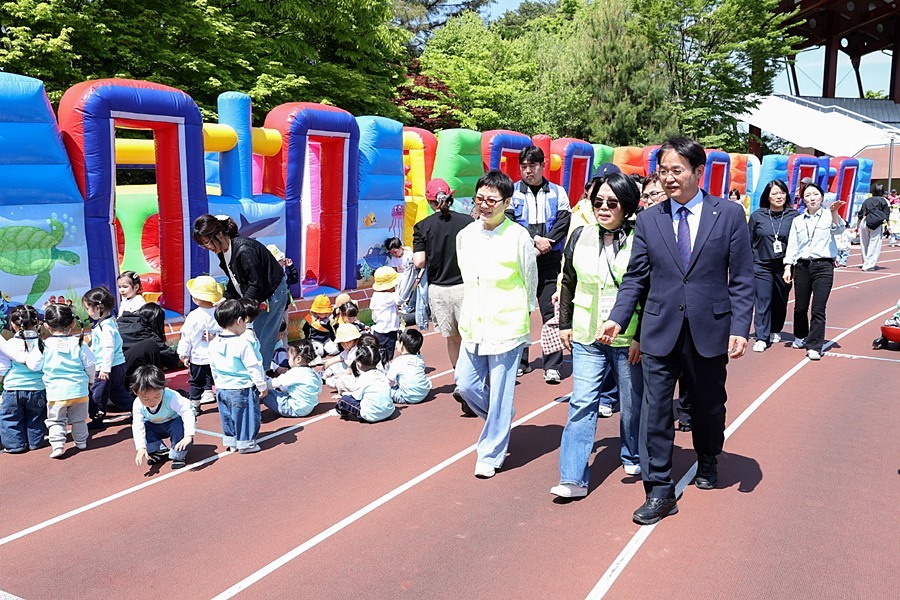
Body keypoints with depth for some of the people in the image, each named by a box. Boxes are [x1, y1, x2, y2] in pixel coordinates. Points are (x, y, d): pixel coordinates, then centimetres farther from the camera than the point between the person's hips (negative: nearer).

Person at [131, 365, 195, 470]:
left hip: (175, 422, -5)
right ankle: (160, 451, 2)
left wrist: (188, 436, -51)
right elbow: (138, 426, -25)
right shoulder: (138, 405, -25)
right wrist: (141, 448, -36)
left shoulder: (171, 397, -37)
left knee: (179, 425, -36)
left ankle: (178, 456, -14)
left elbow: (187, 413, -40)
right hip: (156, 427, 5)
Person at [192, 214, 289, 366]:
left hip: (273, 293, -9)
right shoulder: (223, 251, 0)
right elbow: (234, 282, 7)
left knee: (261, 338, -7)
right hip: (254, 297, 9)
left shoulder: (244, 250, -29)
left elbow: (257, 285, -26)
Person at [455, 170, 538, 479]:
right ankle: (500, 420, 38)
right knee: (466, 385, 10)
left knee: (500, 394, 2)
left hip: (507, 327, -5)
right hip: (473, 326, 5)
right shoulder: (465, 235, 4)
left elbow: (530, 282, 1)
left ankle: (490, 455, 16)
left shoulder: (519, 237, -10)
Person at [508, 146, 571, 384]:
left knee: (552, 312, -3)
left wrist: (543, 246, -13)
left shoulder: (558, 192, 9)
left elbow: (563, 223, -2)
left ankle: (552, 366, 1)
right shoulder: (512, 193, 7)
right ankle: (520, 361, 18)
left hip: (549, 261, 0)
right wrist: (534, 240, -15)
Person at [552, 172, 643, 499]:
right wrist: (564, 323, 11)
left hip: (628, 338, -2)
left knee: (632, 403, 14)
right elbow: (568, 282, 12)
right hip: (587, 337, 3)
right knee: (582, 404, -2)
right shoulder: (580, 236, 3)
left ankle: (633, 457, 38)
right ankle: (573, 478, 0)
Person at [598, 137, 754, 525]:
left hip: (709, 331, -1)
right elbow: (635, 278, 4)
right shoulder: (648, 220, 3)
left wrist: (740, 328, -10)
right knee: (655, 409, -1)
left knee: (708, 405, 17)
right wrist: (617, 318, -8)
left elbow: (741, 279, -2)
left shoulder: (729, 214, -2)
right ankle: (660, 491, 10)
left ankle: (707, 461, 45)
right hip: (660, 331, 1)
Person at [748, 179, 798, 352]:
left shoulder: (793, 216, 0)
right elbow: (749, 242, 5)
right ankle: (761, 338, -2)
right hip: (762, 266, -1)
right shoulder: (757, 216, 1)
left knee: (781, 301, 11)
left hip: (785, 267, 1)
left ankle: (775, 331, 30)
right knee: (763, 301, -4)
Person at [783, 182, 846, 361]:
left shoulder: (828, 216, 3)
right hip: (802, 266, 3)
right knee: (800, 307, 10)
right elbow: (792, 245, 10)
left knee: (818, 309, -8)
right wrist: (788, 267, 1)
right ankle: (800, 337, 32)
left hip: (823, 266, -3)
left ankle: (814, 346, -3)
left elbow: (839, 229, -16)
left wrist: (835, 212, -33)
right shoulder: (797, 221, 11)